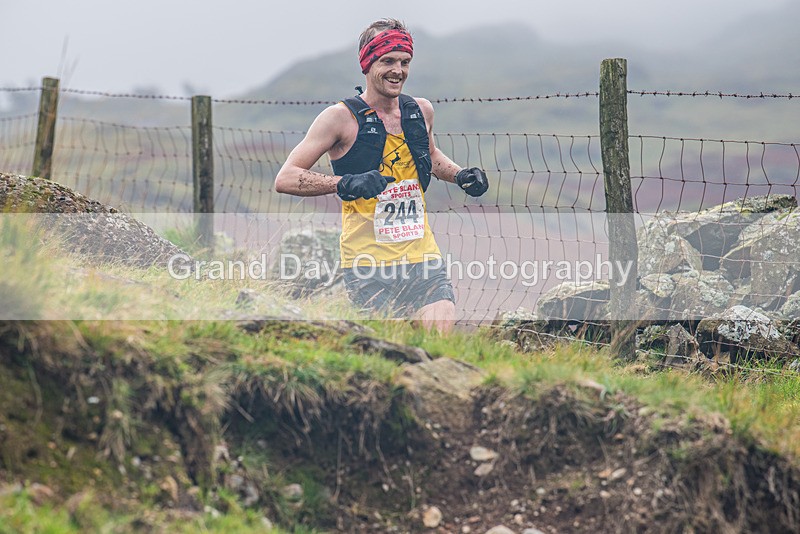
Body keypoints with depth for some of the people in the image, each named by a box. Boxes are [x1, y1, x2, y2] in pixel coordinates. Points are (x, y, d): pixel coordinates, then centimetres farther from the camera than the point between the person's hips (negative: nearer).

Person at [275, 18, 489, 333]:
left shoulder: (421, 111, 10)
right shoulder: (342, 117, -6)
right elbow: (285, 179, -11)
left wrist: (461, 176, 12)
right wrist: (345, 183, -26)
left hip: (423, 257, 4)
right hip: (368, 266, -4)